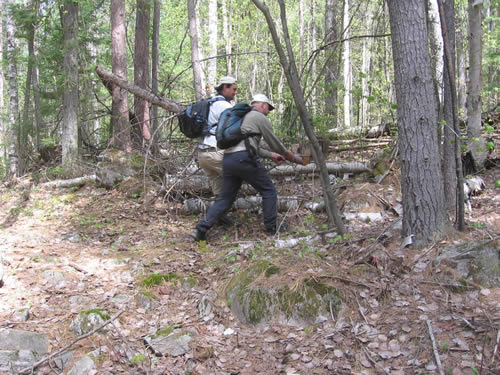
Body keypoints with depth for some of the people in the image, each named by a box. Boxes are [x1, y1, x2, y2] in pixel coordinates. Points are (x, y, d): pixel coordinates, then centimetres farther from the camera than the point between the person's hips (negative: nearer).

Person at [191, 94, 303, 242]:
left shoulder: (241, 117, 30)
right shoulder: (261, 118, 5)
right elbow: (275, 143, 9)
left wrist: (271, 155, 37)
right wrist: (294, 158, 23)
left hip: (227, 159, 8)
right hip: (244, 158, -7)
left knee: (225, 197, 10)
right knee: (268, 190, 11)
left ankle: (201, 229, -1)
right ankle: (272, 226, 15)